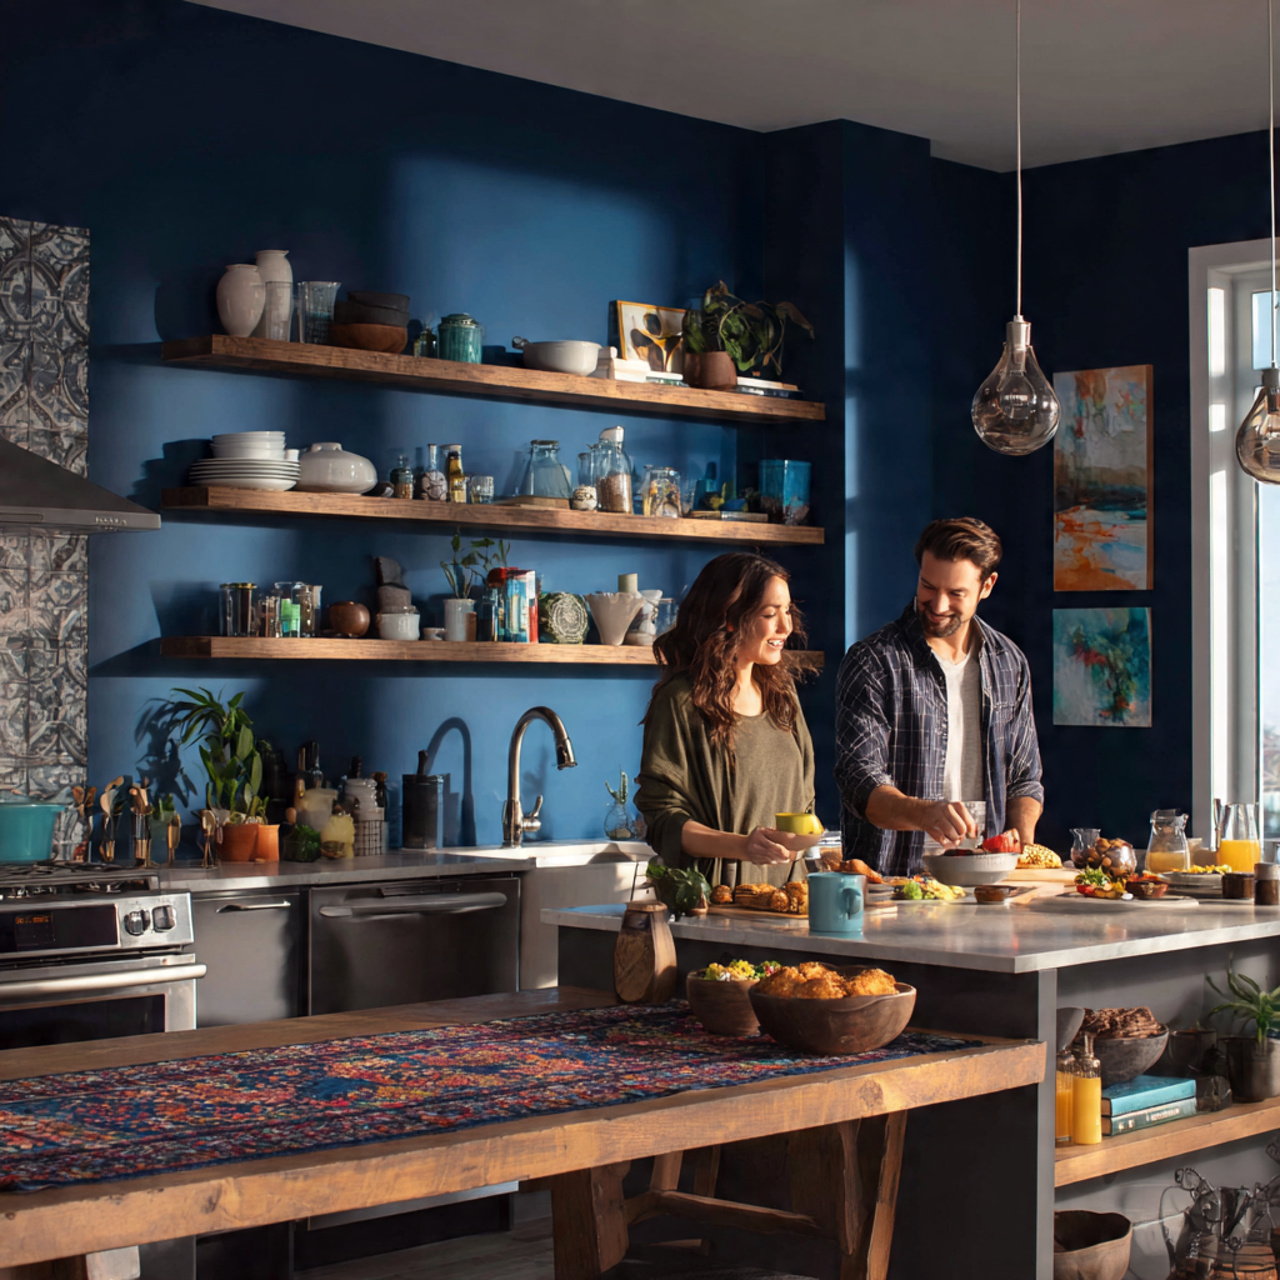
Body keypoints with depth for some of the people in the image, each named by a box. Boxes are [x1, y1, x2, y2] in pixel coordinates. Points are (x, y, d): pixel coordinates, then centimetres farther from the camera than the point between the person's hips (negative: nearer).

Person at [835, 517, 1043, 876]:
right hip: (890, 880, -4)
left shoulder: (1011, 664, 15)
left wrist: (1024, 847, 3)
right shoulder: (871, 662, -3)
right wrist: (924, 813, -30)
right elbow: (859, 781, -11)